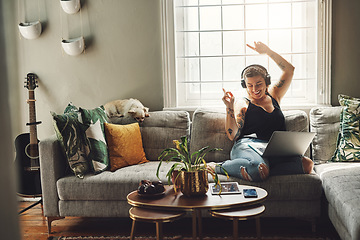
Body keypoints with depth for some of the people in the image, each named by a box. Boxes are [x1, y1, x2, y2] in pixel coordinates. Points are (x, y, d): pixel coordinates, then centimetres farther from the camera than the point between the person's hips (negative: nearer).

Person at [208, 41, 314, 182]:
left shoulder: (273, 96, 26)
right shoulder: (243, 103, 14)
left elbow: (289, 70, 25)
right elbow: (232, 135, 3)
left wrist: (268, 51, 17)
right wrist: (229, 107, -7)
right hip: (248, 146, -5)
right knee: (257, 168, -42)